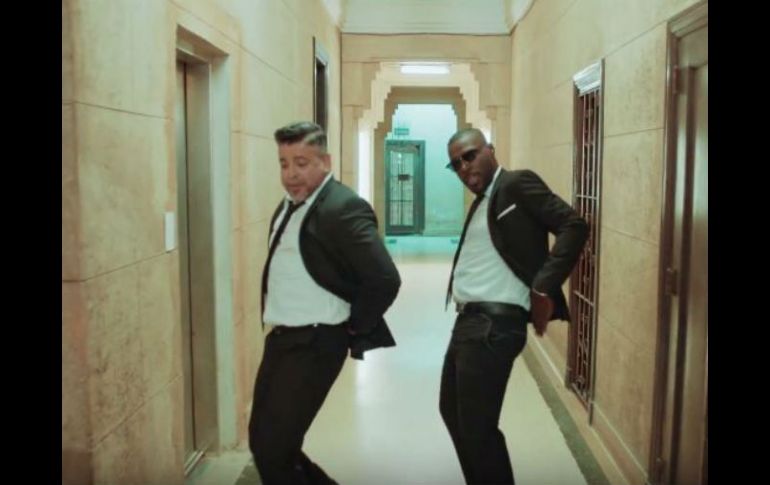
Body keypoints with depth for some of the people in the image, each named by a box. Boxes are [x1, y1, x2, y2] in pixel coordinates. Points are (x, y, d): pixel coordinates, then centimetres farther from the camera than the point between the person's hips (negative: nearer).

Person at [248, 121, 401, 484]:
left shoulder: (344, 208, -19)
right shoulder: (288, 205, 10)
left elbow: (385, 280, -25)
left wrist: (352, 329, -14)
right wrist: (273, 319, 14)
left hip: (314, 343, -9)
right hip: (279, 338, 9)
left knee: (273, 448, -3)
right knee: (260, 441, 15)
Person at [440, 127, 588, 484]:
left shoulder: (518, 183, -5)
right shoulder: (481, 203, 19)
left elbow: (574, 226, -15)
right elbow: (479, 265, 14)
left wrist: (543, 287, -19)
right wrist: (460, 302, -2)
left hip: (495, 323, -10)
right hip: (468, 320, 10)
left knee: (476, 427, -5)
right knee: (452, 411, 21)